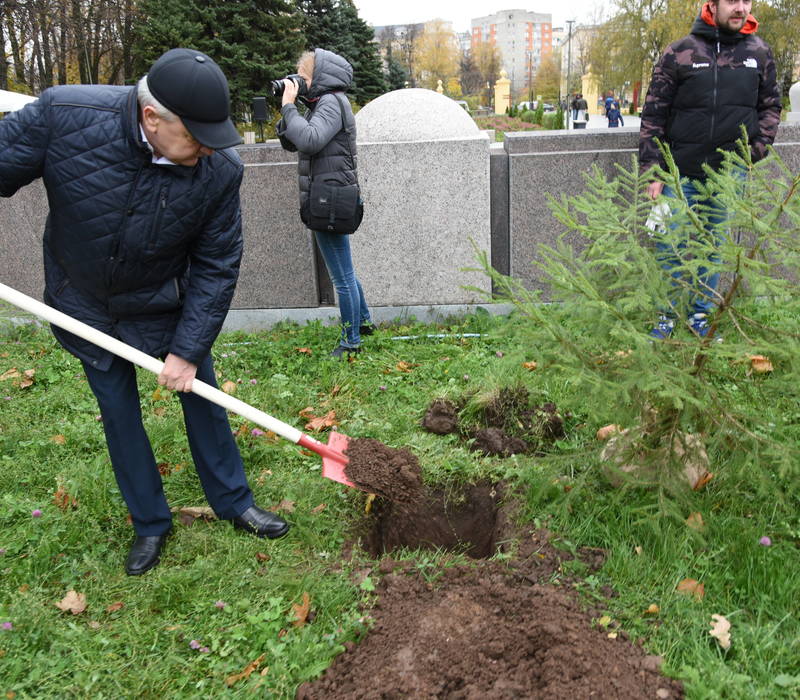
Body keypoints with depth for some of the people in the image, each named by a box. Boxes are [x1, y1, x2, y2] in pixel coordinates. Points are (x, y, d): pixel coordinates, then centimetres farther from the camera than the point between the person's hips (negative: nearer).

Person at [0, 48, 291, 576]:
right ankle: (150, 522, 30)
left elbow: (216, 268, -17)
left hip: (165, 306, 0)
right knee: (118, 414, 11)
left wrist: (188, 350, -17)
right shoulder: (64, 114, -28)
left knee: (202, 398, 9)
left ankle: (234, 503, 31)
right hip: (86, 306, 1)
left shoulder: (221, 170, -25)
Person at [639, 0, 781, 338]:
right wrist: (651, 171, -7)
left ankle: (701, 313, 23)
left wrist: (755, 150, 1)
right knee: (670, 248, 0)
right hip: (681, 173, -2)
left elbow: (770, 106, 15)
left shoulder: (759, 52, 6)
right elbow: (653, 115, -3)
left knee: (716, 248, 9)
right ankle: (667, 315, 16)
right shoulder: (679, 52, -4)